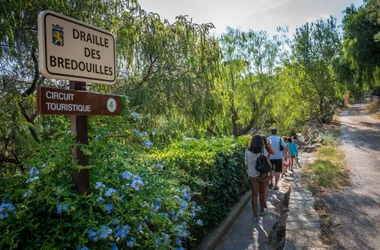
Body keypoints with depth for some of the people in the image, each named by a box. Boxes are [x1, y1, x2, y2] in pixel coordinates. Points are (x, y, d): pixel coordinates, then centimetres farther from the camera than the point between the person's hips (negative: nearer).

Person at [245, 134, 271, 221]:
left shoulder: (247, 151, -9)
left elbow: (246, 163, 1)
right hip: (262, 174, 0)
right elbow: (268, 163, -6)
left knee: (254, 195, 10)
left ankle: (255, 216, 11)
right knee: (262, 193, 20)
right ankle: (262, 210, 37)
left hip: (252, 175, 0)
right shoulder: (263, 150, -11)